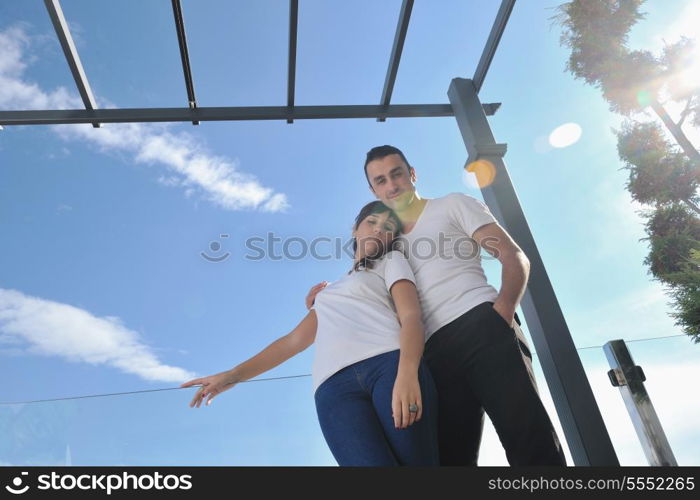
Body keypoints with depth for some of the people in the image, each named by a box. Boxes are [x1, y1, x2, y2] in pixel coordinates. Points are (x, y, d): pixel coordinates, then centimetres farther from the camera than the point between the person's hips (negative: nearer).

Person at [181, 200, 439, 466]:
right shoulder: (330, 291, 37)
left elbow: (411, 315, 4)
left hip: (390, 365, -2)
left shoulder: (391, 260, 23)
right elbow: (295, 339, 34)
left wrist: (407, 373, -17)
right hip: (335, 385, 3)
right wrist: (234, 375, 27)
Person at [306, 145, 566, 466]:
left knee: (529, 438, -18)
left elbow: (515, 257, 7)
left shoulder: (453, 205, 17)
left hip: (481, 324, -3)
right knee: (452, 457, -5)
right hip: (436, 351, 4)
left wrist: (503, 312, -12)